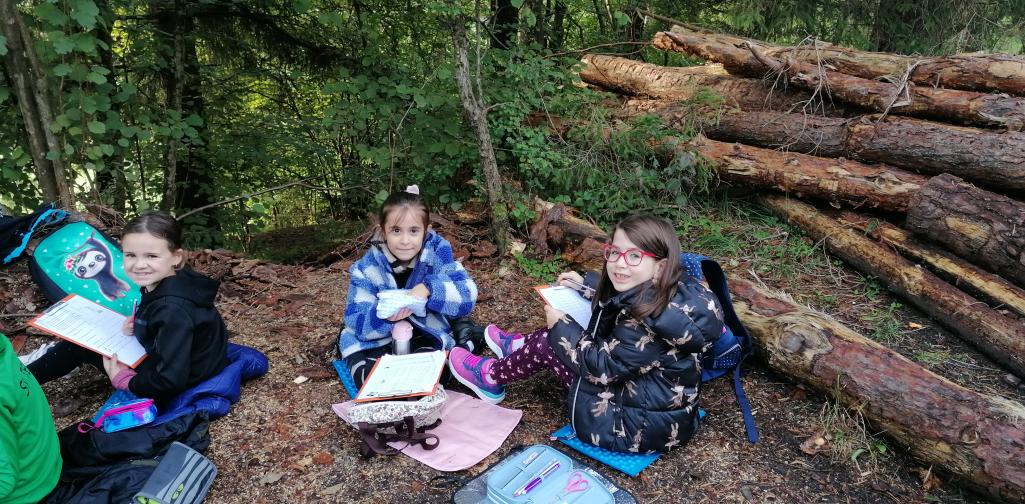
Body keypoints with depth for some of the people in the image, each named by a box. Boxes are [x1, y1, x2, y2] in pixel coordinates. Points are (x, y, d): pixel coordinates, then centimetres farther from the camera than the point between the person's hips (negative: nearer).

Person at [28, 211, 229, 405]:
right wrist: (136, 324, -1)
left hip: (176, 391, -8)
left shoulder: (173, 309, -32)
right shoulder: (166, 282, -6)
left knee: (79, 345, 3)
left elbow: (171, 380, -32)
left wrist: (124, 380, -16)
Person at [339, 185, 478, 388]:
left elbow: (467, 295, -19)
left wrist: (429, 288, -35)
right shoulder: (367, 268, -10)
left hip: (426, 336, 0)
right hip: (377, 341, 1)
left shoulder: (437, 252, -11)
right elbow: (358, 324, -14)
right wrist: (384, 315, -36)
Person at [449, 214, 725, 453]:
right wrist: (585, 284, 18)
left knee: (546, 344, -2)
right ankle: (518, 347, 39)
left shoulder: (652, 319, -33)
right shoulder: (661, 290, -7)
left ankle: (492, 379, 25)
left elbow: (602, 366, -23)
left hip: (641, 426, -8)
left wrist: (560, 326, -12)